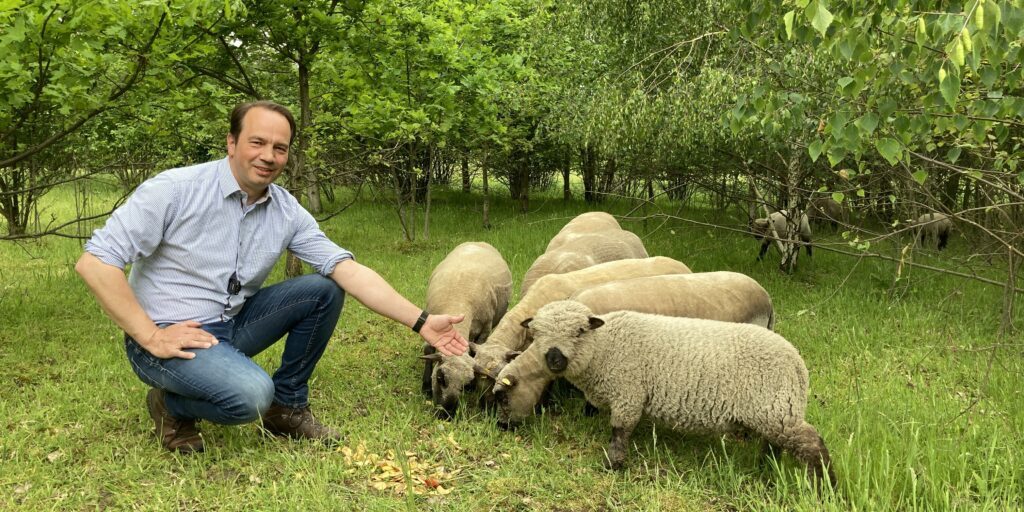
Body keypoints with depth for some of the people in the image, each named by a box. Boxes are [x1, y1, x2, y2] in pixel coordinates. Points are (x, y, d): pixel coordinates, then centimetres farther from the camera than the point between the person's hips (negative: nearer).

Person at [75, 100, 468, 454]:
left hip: (233, 324, 6)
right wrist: (151, 337, -21)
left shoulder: (287, 212, -3)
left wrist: (421, 321, -20)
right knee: (250, 393, -32)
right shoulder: (175, 190, -18)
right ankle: (172, 406, 2)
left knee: (324, 289, -8)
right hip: (171, 337, -6)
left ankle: (287, 406, 7)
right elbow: (94, 261, -19)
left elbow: (349, 270, -11)